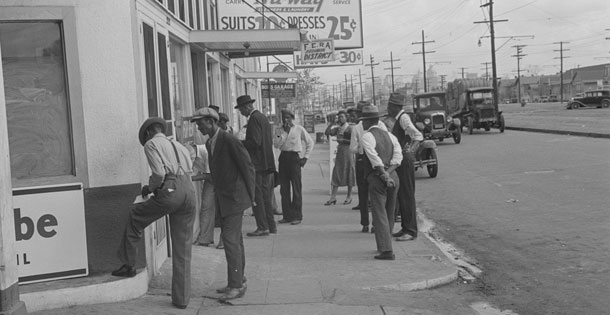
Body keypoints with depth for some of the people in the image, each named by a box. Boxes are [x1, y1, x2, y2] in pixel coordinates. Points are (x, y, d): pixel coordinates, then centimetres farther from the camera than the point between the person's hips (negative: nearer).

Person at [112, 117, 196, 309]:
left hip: (170, 191, -6)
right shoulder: (180, 147, 30)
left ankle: (128, 265, 28)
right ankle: (181, 298, 15)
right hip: (189, 191, 6)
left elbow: (159, 173, -7)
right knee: (183, 249, 11)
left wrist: (149, 188, 12)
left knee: (135, 217, 20)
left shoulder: (151, 144, 8)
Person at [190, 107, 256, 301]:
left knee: (230, 238, -12)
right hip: (223, 198, 9)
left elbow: (248, 167, -13)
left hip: (235, 197, -9)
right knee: (234, 239, 14)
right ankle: (239, 281, 22)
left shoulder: (229, 140, -15)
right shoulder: (210, 144, 13)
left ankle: (236, 285, -8)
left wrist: (250, 196, -10)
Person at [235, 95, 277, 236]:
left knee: (256, 196, -5)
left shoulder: (254, 118, -13)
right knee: (265, 195, 13)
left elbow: (255, 142, -21)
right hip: (266, 162, 10)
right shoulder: (262, 117, 16)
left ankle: (263, 227, -5)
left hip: (257, 163, -10)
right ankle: (271, 225, 17)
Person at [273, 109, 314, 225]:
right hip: (283, 158, 4)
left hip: (295, 158, -4)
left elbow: (310, 142, 7)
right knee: (284, 188, 4)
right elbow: (276, 144, -5)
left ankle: (297, 216, 1)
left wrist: (305, 157, 2)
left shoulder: (299, 129, 0)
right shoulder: (279, 130, 8)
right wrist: (283, 132, -12)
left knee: (296, 188, -3)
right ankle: (287, 215, 12)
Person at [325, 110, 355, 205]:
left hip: (348, 152, -5)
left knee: (349, 174, 2)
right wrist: (336, 124, -4)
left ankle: (349, 197, 12)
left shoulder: (350, 129, -5)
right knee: (336, 174, -1)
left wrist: (343, 140, -15)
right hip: (339, 152, 5)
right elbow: (330, 132, -4)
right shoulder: (338, 128, 13)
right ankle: (333, 197, -2)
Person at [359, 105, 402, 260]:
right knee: (389, 214, 18)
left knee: (380, 215, -6)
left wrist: (384, 176, -15)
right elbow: (398, 156, 3)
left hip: (377, 178, -7)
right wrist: (388, 173, -5)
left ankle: (386, 251, -13)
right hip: (393, 177, 7)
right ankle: (384, 245, 32)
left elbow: (375, 159, -16)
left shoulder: (367, 136, -4)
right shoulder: (389, 135, 16)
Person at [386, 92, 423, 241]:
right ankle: (405, 228, 24)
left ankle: (411, 231, 0)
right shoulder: (399, 118, 14)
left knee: (407, 196, -5)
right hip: (399, 162, 10)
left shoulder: (404, 118, -15)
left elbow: (418, 135, -27)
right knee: (401, 195, 15)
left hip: (404, 161, -10)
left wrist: (412, 150, -35)